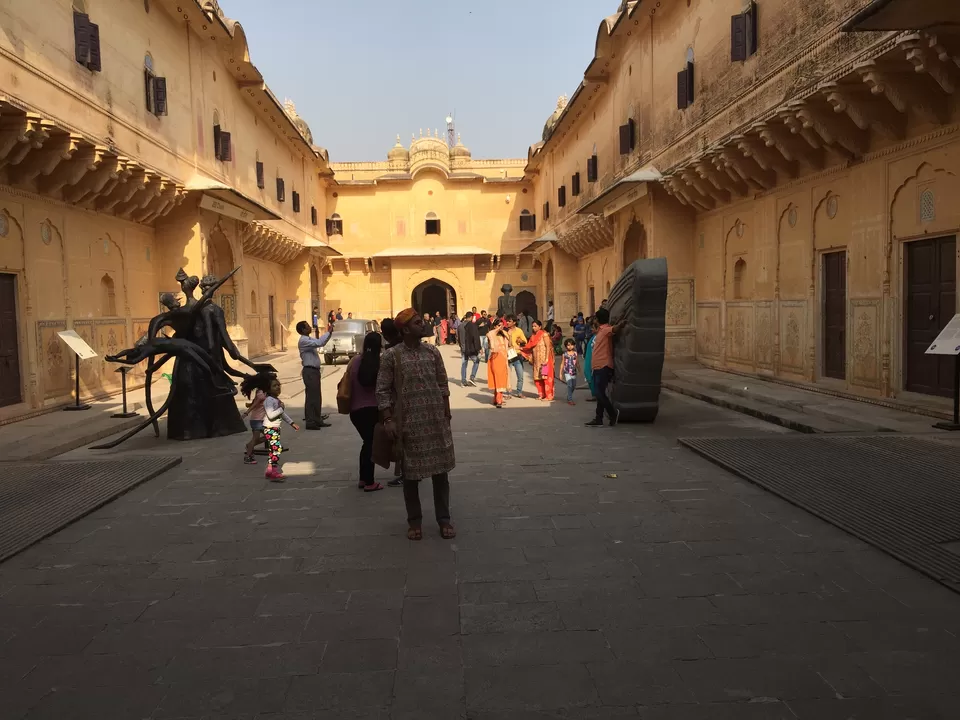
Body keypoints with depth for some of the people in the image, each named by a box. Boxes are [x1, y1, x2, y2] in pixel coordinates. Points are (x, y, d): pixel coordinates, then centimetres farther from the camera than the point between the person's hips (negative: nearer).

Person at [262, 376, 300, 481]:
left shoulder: (277, 400, 15)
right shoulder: (269, 400, -16)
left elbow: (283, 414, 25)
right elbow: (271, 415, -28)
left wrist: (292, 423, 23)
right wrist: (281, 408, -21)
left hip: (276, 429, 10)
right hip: (269, 429, -10)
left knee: (272, 449, 14)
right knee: (277, 447, -17)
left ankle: (270, 470, 22)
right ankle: (274, 471, -17)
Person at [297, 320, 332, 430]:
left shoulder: (310, 339, 15)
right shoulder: (303, 341, -16)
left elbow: (320, 342, 21)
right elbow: (319, 343, -28)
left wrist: (329, 332, 8)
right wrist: (329, 332, -22)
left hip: (314, 370, 10)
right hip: (309, 371, -10)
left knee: (317, 396, 13)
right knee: (311, 396, -6)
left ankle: (317, 420, 20)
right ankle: (310, 422, -2)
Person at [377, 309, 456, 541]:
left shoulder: (433, 352, 4)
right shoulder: (392, 356, -7)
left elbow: (443, 384, 11)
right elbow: (382, 390, -6)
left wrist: (446, 413, 9)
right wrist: (388, 420, -12)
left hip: (437, 421, 3)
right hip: (409, 423, -3)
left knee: (441, 471, 8)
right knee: (411, 473, 8)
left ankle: (444, 520, 21)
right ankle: (414, 521, 23)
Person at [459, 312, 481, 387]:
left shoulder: (461, 325, 8)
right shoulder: (472, 325, -15)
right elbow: (476, 337, -17)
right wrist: (478, 348, -13)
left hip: (463, 348, 6)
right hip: (471, 348, -6)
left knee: (464, 364, 11)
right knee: (476, 361, 11)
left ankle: (463, 381, 11)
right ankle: (472, 377, -2)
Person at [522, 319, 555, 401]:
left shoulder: (544, 334, -7)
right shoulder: (533, 336, 12)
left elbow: (548, 347, -13)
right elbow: (530, 347, 12)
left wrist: (546, 359, -20)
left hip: (544, 359, -7)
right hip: (536, 360, 7)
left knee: (546, 377, -5)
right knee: (537, 377, 6)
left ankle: (549, 395, -1)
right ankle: (541, 394, 16)